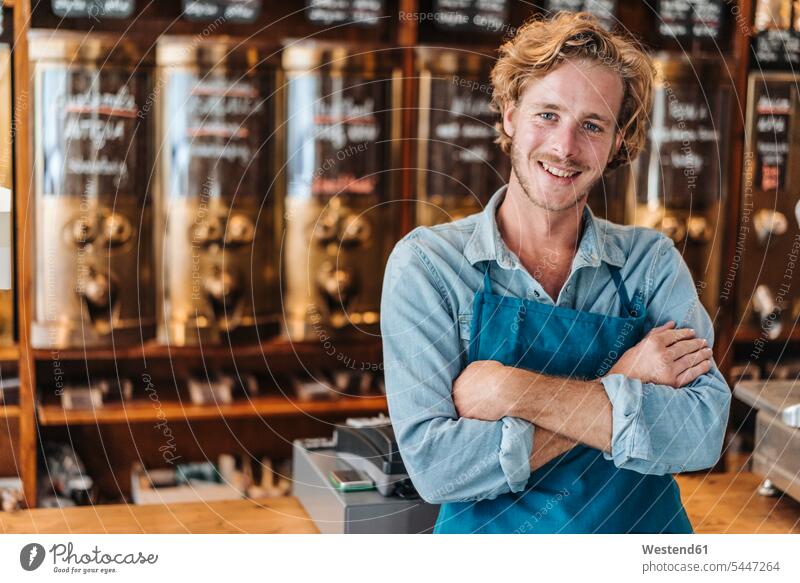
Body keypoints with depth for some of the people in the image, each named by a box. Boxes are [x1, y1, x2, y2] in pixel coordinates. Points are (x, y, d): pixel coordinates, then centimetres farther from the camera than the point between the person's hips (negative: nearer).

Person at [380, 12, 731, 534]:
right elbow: (434, 466, -21)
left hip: (644, 542, 2)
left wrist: (514, 391, -24)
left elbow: (704, 434, -18)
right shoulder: (426, 264, -12)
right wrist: (623, 389, -21)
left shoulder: (651, 262, -6)